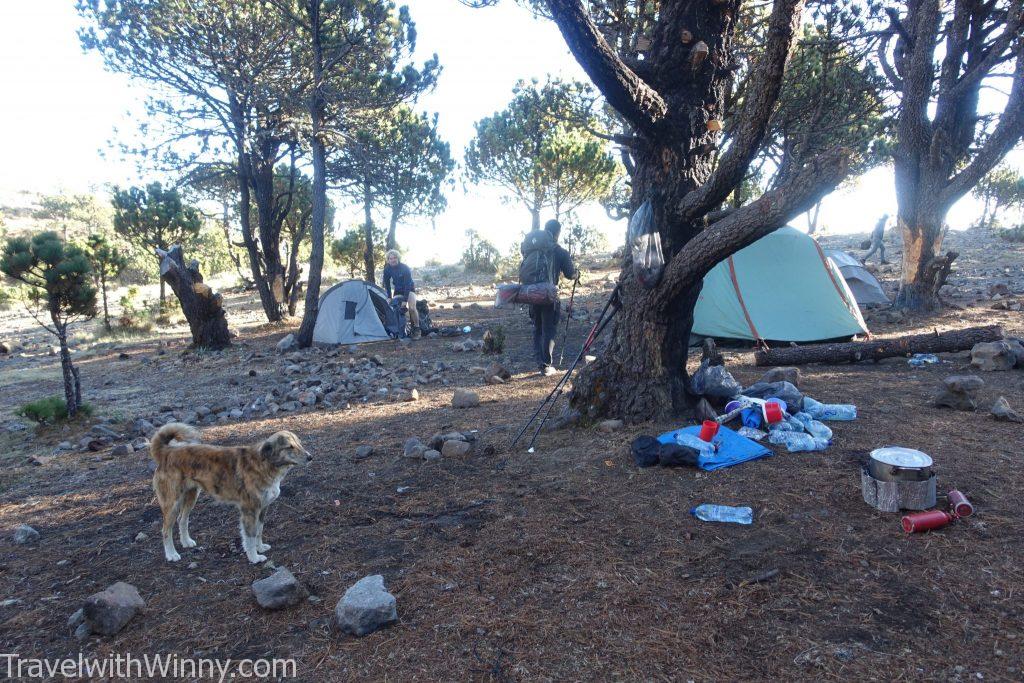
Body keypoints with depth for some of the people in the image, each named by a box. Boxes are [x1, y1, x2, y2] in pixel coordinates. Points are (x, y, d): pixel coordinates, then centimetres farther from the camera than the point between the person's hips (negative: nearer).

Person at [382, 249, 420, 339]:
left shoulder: (405, 268, -29)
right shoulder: (387, 269, -14)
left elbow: (407, 284, -29)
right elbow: (387, 284, -1)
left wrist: (405, 300, -33)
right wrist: (389, 297, -7)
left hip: (409, 289, -5)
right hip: (398, 290, 5)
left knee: (412, 308, -23)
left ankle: (416, 330, -12)